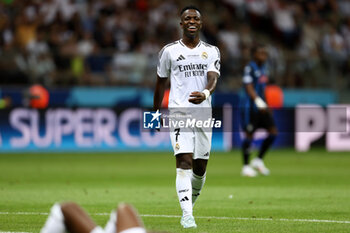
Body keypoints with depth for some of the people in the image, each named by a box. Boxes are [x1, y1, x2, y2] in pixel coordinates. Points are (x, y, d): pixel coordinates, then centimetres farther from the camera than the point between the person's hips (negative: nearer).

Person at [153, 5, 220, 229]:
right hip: (179, 112, -2)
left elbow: (213, 78, -8)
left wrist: (205, 94, -30)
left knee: (200, 167, 8)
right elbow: (161, 82, 16)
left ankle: (190, 201, 36)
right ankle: (187, 215, -22)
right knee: (184, 161, -17)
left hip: (204, 113, 2)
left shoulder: (211, 51, 8)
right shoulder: (169, 51, 6)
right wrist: (157, 113, 19)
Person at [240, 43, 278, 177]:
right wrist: (259, 102, -31)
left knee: (273, 132, 1)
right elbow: (249, 88, -21)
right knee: (249, 135, -3)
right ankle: (246, 167, 8)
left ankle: (258, 161, 14)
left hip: (261, 107, 8)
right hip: (250, 106, -8)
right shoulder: (249, 68, -11)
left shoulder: (263, 68, 15)